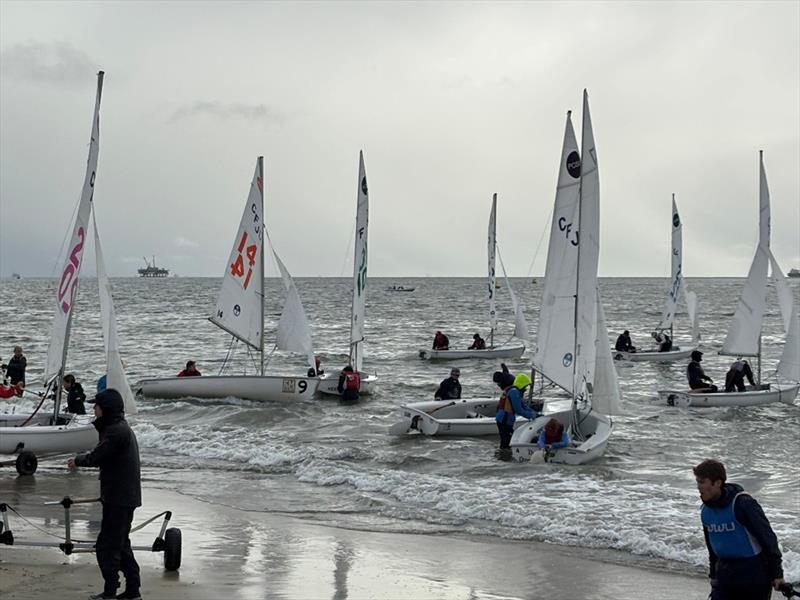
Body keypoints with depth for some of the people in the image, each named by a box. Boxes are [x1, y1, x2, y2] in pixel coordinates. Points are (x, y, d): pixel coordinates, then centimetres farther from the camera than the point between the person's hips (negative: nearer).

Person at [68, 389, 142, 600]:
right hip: (125, 496, 10)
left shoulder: (116, 431, -18)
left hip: (118, 498, -10)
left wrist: (77, 461, 0)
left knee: (107, 545, -4)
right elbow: (102, 455, 16)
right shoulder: (121, 428, 15)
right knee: (121, 544, 16)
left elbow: (96, 457, -18)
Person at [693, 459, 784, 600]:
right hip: (725, 575, 6)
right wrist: (713, 574, 23)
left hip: (755, 573, -6)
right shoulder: (705, 510, 3)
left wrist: (777, 574, -13)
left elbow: (767, 537, -15)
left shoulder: (743, 503, -19)